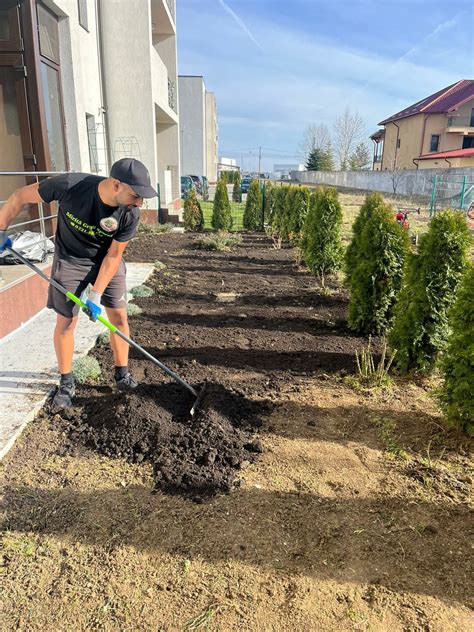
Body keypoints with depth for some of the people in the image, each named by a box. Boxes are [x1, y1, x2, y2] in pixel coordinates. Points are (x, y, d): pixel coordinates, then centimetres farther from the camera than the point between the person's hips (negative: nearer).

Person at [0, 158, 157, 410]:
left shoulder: (130, 213, -24)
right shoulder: (70, 185, -31)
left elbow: (114, 254, -15)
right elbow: (20, 196, -15)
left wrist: (96, 294, -17)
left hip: (107, 262, 2)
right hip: (70, 260, -1)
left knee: (119, 317, 2)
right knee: (65, 322, 2)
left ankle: (122, 374, 21)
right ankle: (66, 382, 19)